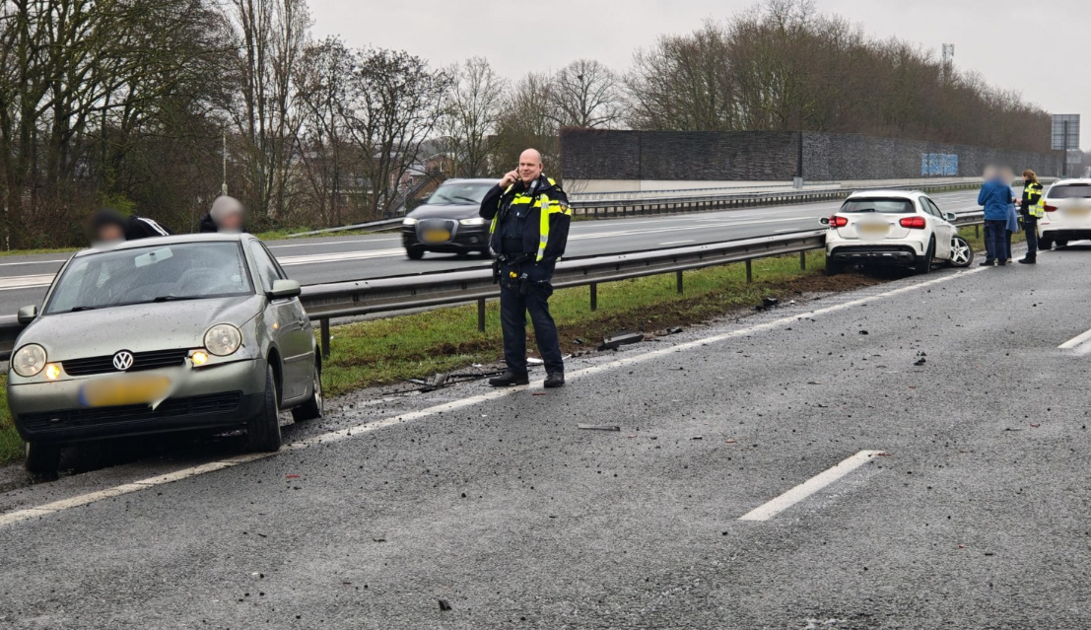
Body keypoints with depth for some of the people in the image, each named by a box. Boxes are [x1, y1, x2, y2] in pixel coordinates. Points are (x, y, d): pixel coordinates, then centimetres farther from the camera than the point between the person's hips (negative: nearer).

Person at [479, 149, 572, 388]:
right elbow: (486, 213, 13)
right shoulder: (511, 192, 15)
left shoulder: (551, 194, -5)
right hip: (509, 268, 7)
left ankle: (555, 370, 2)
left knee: (541, 319, -5)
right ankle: (516, 370, 16)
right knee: (510, 321, 9)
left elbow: (559, 230, -10)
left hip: (535, 269, -7)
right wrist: (500, 187, 1)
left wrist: (545, 261, -15)